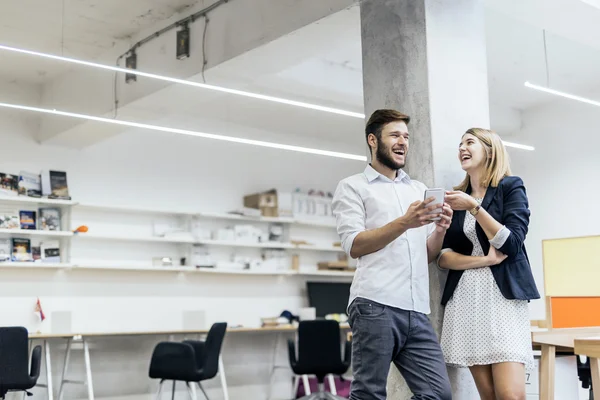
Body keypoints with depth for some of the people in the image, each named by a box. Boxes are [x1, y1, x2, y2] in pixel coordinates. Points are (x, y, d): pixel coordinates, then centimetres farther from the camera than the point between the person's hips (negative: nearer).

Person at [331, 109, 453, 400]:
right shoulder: (352, 187, 8)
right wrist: (404, 223, -16)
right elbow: (354, 245, -5)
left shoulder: (420, 189, 23)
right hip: (375, 306, -5)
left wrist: (441, 229, -1)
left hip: (416, 311, 5)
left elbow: (429, 255, 20)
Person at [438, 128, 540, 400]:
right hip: (465, 299, 4)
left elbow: (511, 244, -8)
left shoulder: (511, 187, 3)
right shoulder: (455, 197, 15)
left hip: (503, 296, -3)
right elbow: (443, 256, 7)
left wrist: (473, 207, -14)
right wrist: (484, 259, -9)